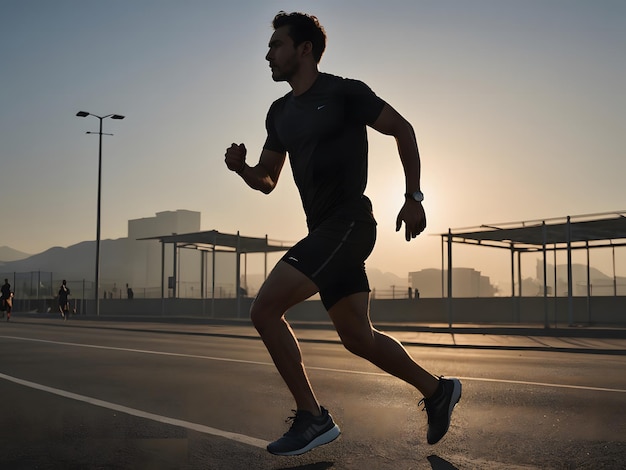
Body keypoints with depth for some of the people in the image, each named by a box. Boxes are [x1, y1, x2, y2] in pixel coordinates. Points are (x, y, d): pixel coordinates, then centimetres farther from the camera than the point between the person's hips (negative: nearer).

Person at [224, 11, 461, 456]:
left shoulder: (343, 92, -6)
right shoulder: (280, 112, 15)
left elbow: (402, 129, -2)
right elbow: (266, 181, 19)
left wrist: (413, 197, -6)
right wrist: (241, 167, -2)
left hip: (348, 223, -8)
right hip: (325, 232, 8)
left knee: (265, 310, -16)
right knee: (358, 337, 12)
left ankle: (312, 418, -4)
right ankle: (437, 390, 29)